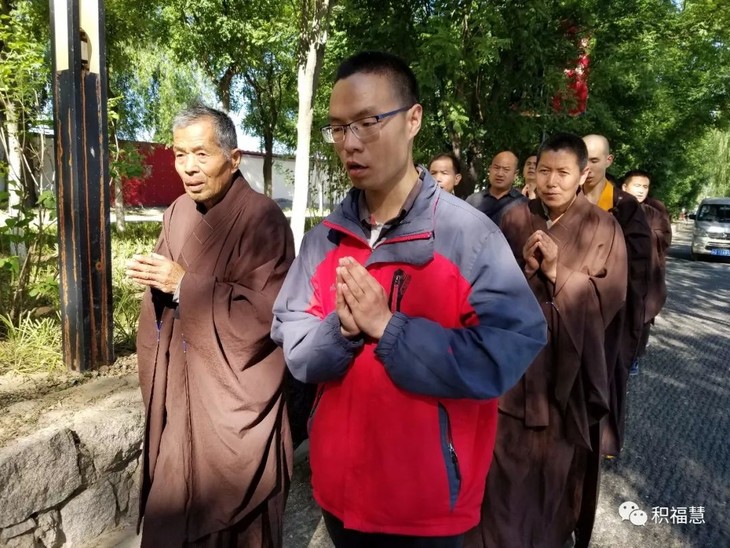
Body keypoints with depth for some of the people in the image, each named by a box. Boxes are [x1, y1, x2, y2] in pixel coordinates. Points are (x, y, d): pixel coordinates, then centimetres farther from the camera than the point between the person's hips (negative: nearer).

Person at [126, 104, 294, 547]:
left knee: (231, 510, 8)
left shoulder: (262, 219, -16)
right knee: (177, 500, 19)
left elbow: (267, 310, -21)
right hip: (180, 384, 7)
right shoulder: (178, 212, 7)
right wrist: (155, 280, -8)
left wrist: (185, 285, -21)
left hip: (234, 392, -7)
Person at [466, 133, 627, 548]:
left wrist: (556, 271, -20)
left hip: (566, 362, -1)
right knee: (506, 457, 8)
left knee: (556, 460, 12)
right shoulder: (514, 219, 2)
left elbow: (609, 298, -8)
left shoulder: (604, 228, -3)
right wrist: (525, 268, -19)